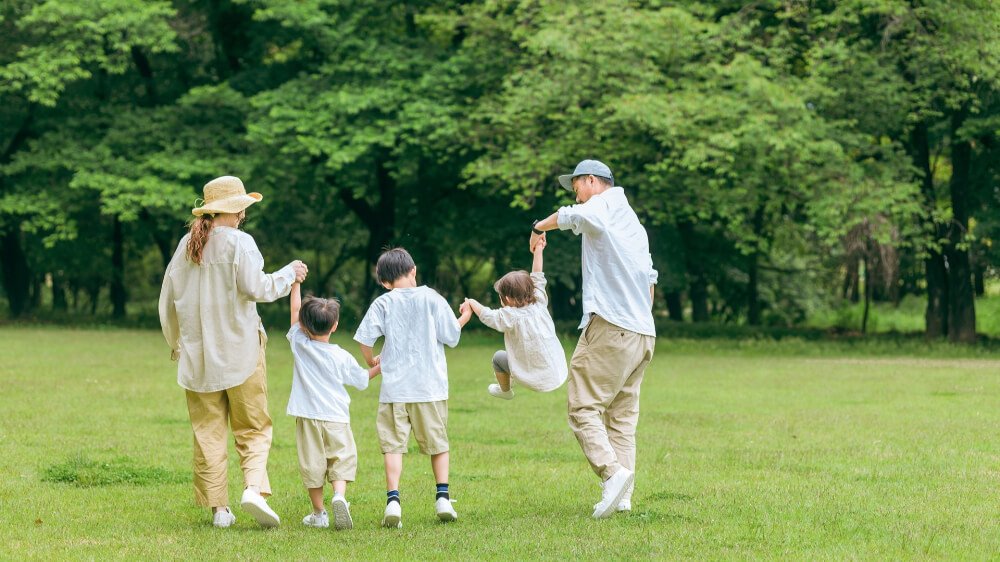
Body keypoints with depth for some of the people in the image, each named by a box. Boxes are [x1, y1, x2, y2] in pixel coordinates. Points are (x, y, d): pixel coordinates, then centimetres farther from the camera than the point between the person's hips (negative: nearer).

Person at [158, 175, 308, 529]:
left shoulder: (187, 245, 8)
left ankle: (218, 508, 4)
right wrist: (289, 274, -1)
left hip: (198, 353, 4)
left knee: (208, 432, 7)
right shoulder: (239, 242, -8)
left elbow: (168, 299, 14)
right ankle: (254, 487, -19)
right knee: (253, 428, 3)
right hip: (240, 351, -4)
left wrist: (175, 342, 28)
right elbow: (256, 287, -18)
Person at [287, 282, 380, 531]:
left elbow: (295, 311, 11)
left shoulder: (299, 344, -1)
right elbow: (361, 379, 13)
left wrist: (295, 283, 19)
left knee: (312, 464, 6)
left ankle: (319, 514, 11)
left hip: (308, 417, 1)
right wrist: (380, 367, 29)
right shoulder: (342, 358, -1)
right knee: (341, 459, 2)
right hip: (336, 417, -1)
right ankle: (339, 496, -24)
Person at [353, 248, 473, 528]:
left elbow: (364, 339, -4)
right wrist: (464, 318, 21)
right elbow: (451, 337, 1)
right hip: (430, 386, 1)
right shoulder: (432, 299, 0)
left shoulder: (383, 303, 0)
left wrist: (371, 362, 16)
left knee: (393, 444, 0)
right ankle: (443, 497, 9)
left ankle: (393, 500, -14)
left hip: (395, 388, -1)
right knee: (437, 442, 13)